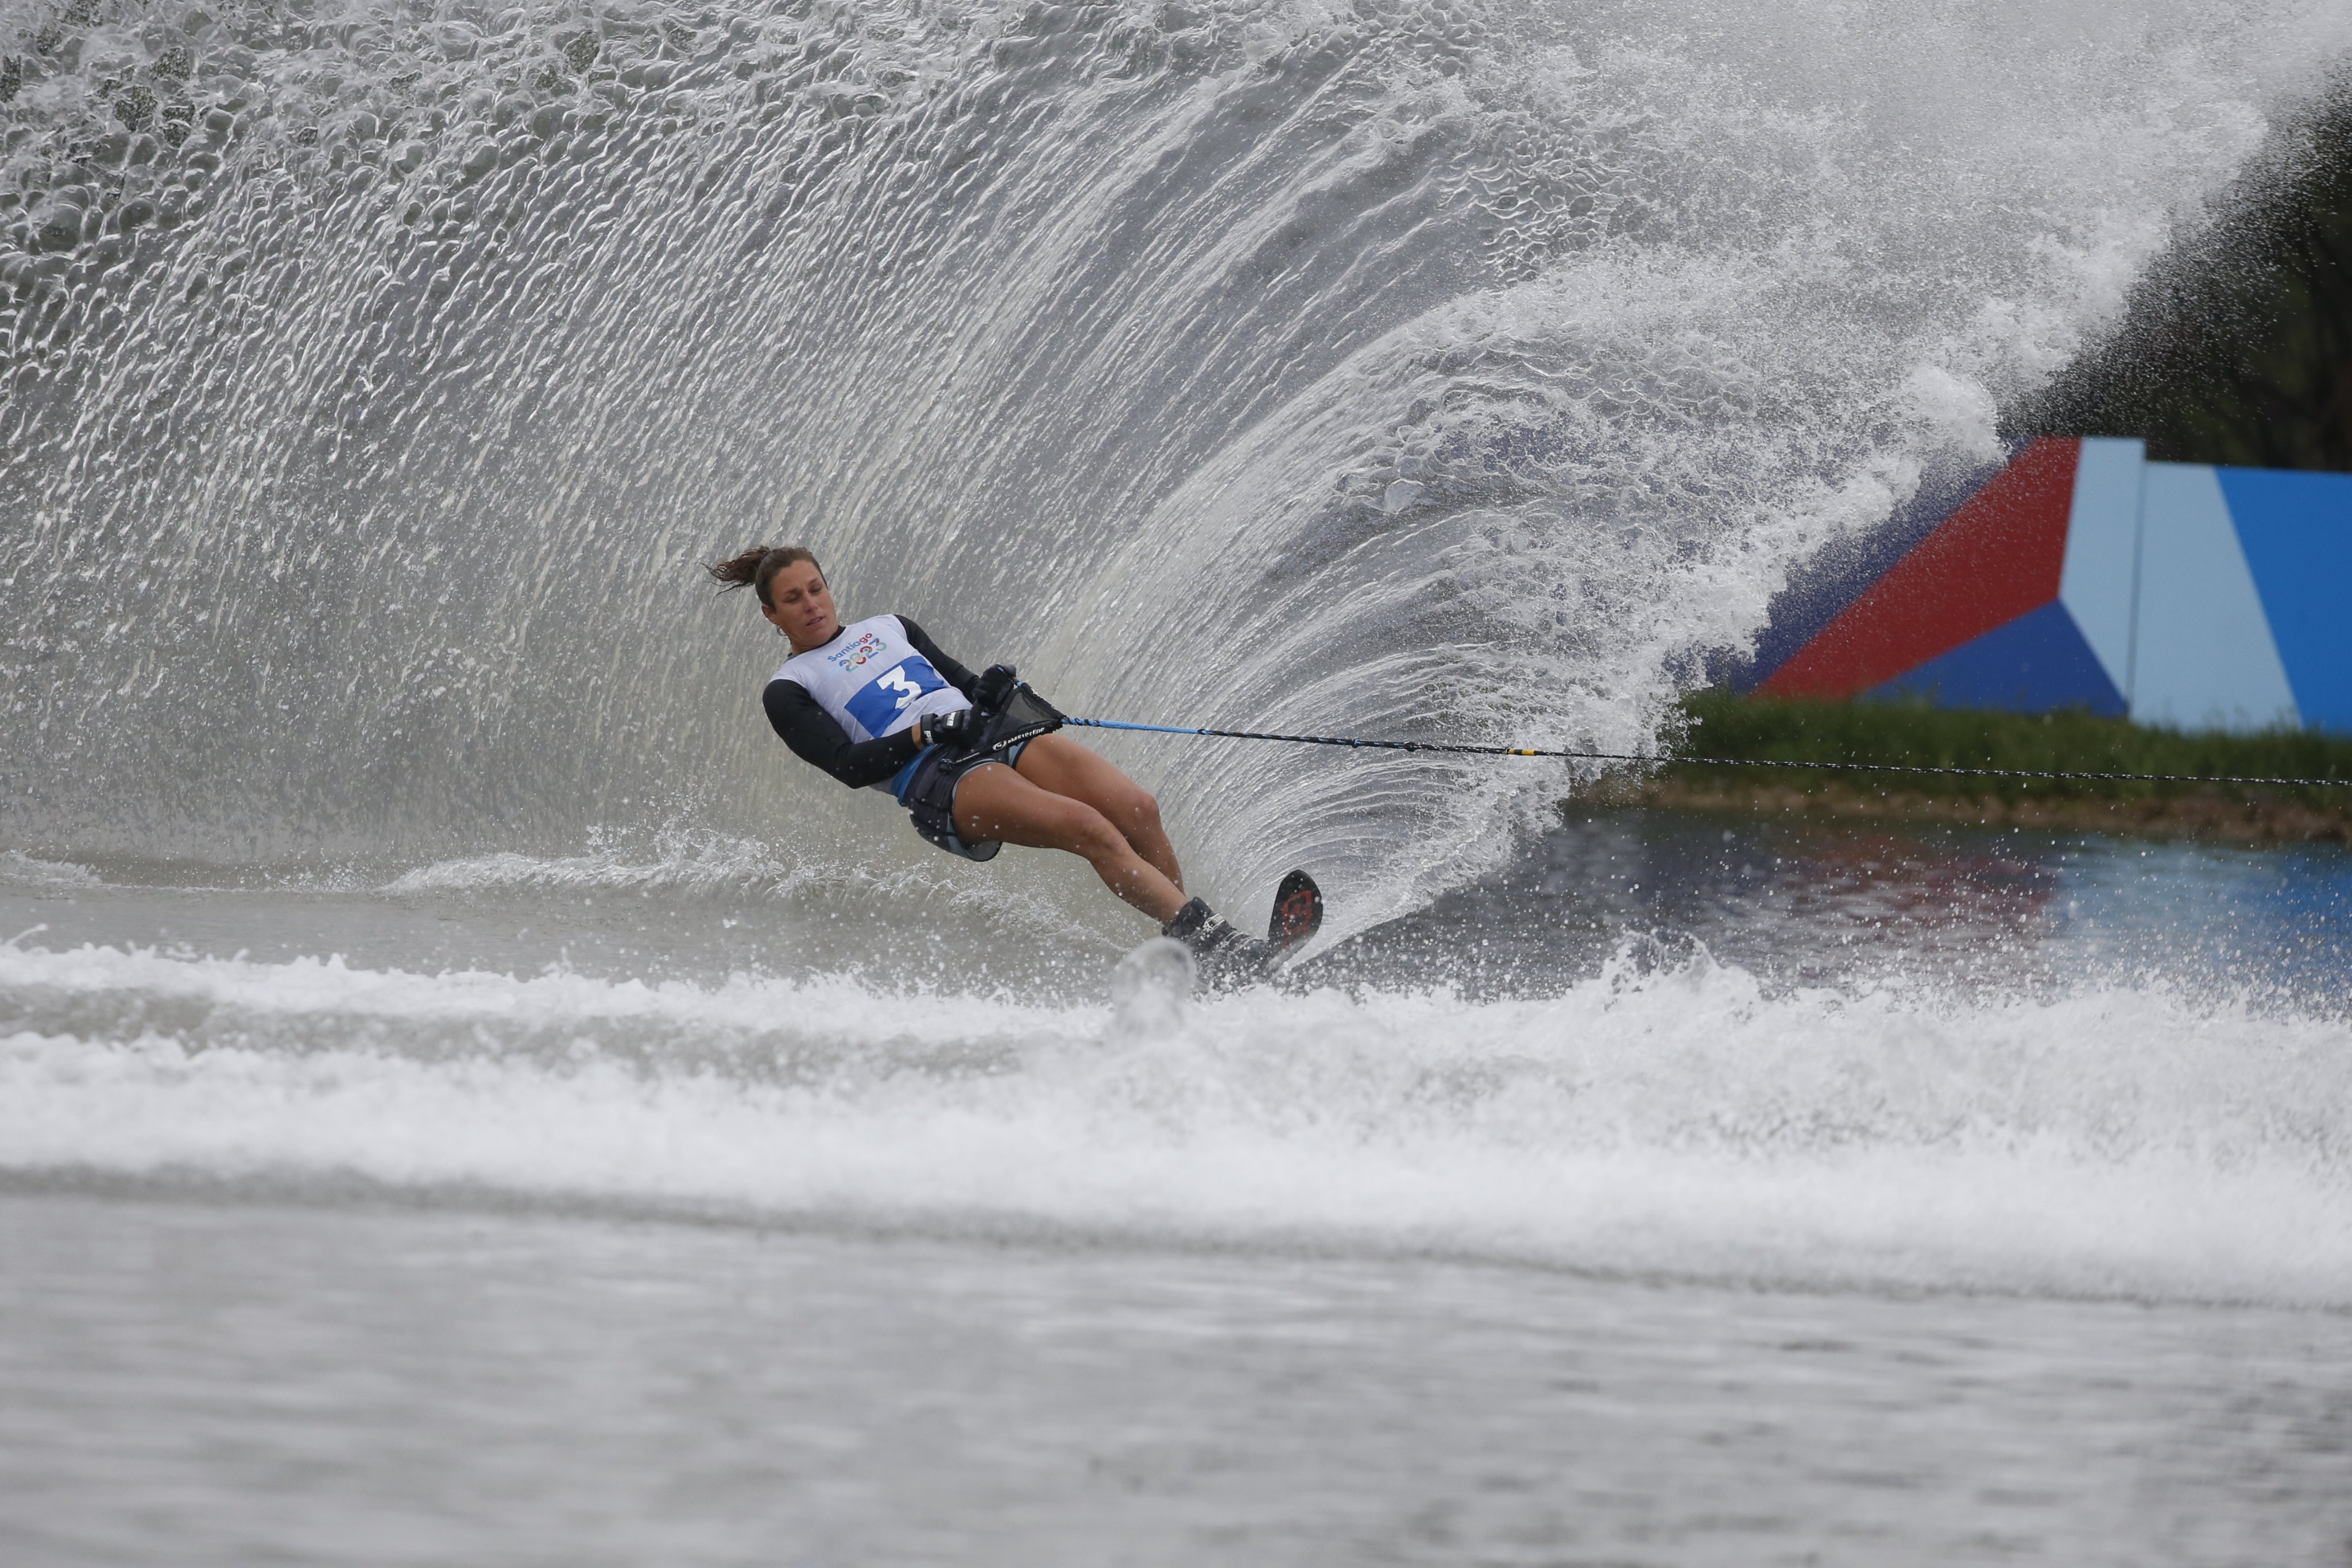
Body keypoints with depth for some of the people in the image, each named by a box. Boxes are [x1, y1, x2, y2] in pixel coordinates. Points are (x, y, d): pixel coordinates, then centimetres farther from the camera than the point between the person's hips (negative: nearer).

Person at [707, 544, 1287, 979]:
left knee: (1136, 807, -22)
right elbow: (849, 765, -3)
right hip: (936, 782, -6)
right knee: (1090, 829, -29)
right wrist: (929, 732, -16)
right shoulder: (788, 692, 11)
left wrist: (992, 689, 1)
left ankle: (1189, 939, -17)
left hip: (994, 739, 6)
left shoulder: (888, 629, 28)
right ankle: (1214, 944, -36)